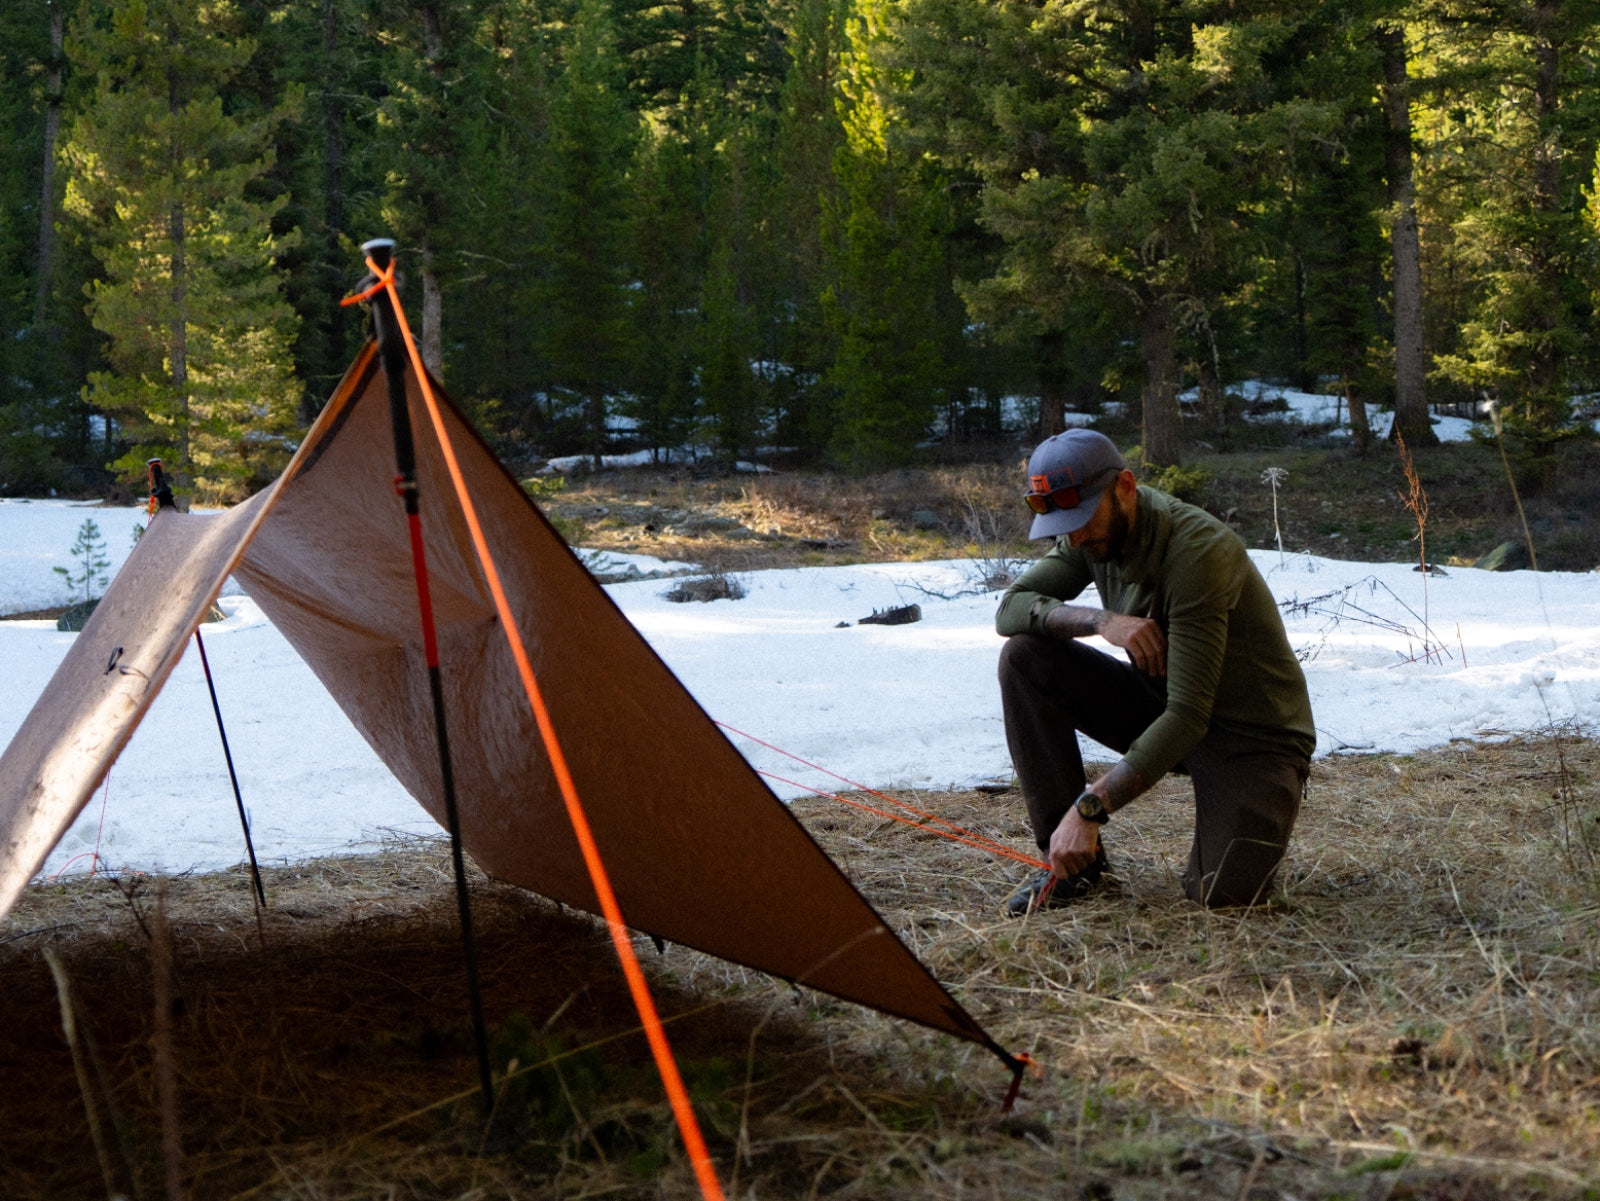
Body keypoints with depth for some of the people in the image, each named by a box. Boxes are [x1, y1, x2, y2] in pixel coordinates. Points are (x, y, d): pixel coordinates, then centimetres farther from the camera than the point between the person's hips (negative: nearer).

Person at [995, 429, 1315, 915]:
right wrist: (1100, 620, -28)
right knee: (1024, 658, -14)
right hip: (1161, 706, 7)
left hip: (1254, 734, -7)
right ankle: (1075, 862, -8)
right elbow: (1010, 609, -9)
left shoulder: (1197, 550, -29)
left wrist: (1090, 808, -37)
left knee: (1223, 890, -29)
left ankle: (1251, 816, 8)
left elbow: (1189, 715, -32)